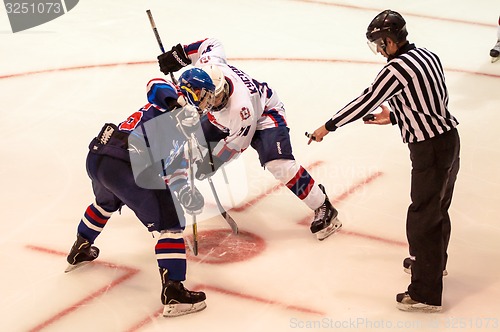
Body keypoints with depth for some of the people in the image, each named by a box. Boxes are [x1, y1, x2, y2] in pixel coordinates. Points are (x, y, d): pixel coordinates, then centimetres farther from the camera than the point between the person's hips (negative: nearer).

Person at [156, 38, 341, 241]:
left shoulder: (241, 108, -43)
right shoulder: (208, 65, -31)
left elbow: (237, 143, -25)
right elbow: (211, 43, -9)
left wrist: (210, 162, -21)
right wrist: (180, 54, -9)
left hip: (264, 112, -7)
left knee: (278, 163, -27)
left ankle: (322, 207, -13)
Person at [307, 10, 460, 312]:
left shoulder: (397, 67, -19)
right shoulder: (427, 56, 8)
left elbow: (364, 103, -13)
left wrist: (328, 127, -2)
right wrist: (393, 116, 21)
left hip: (430, 150, -9)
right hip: (449, 138, 9)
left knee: (423, 219, -1)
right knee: (438, 208, 26)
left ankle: (426, 294, 5)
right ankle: (434, 262, 48)